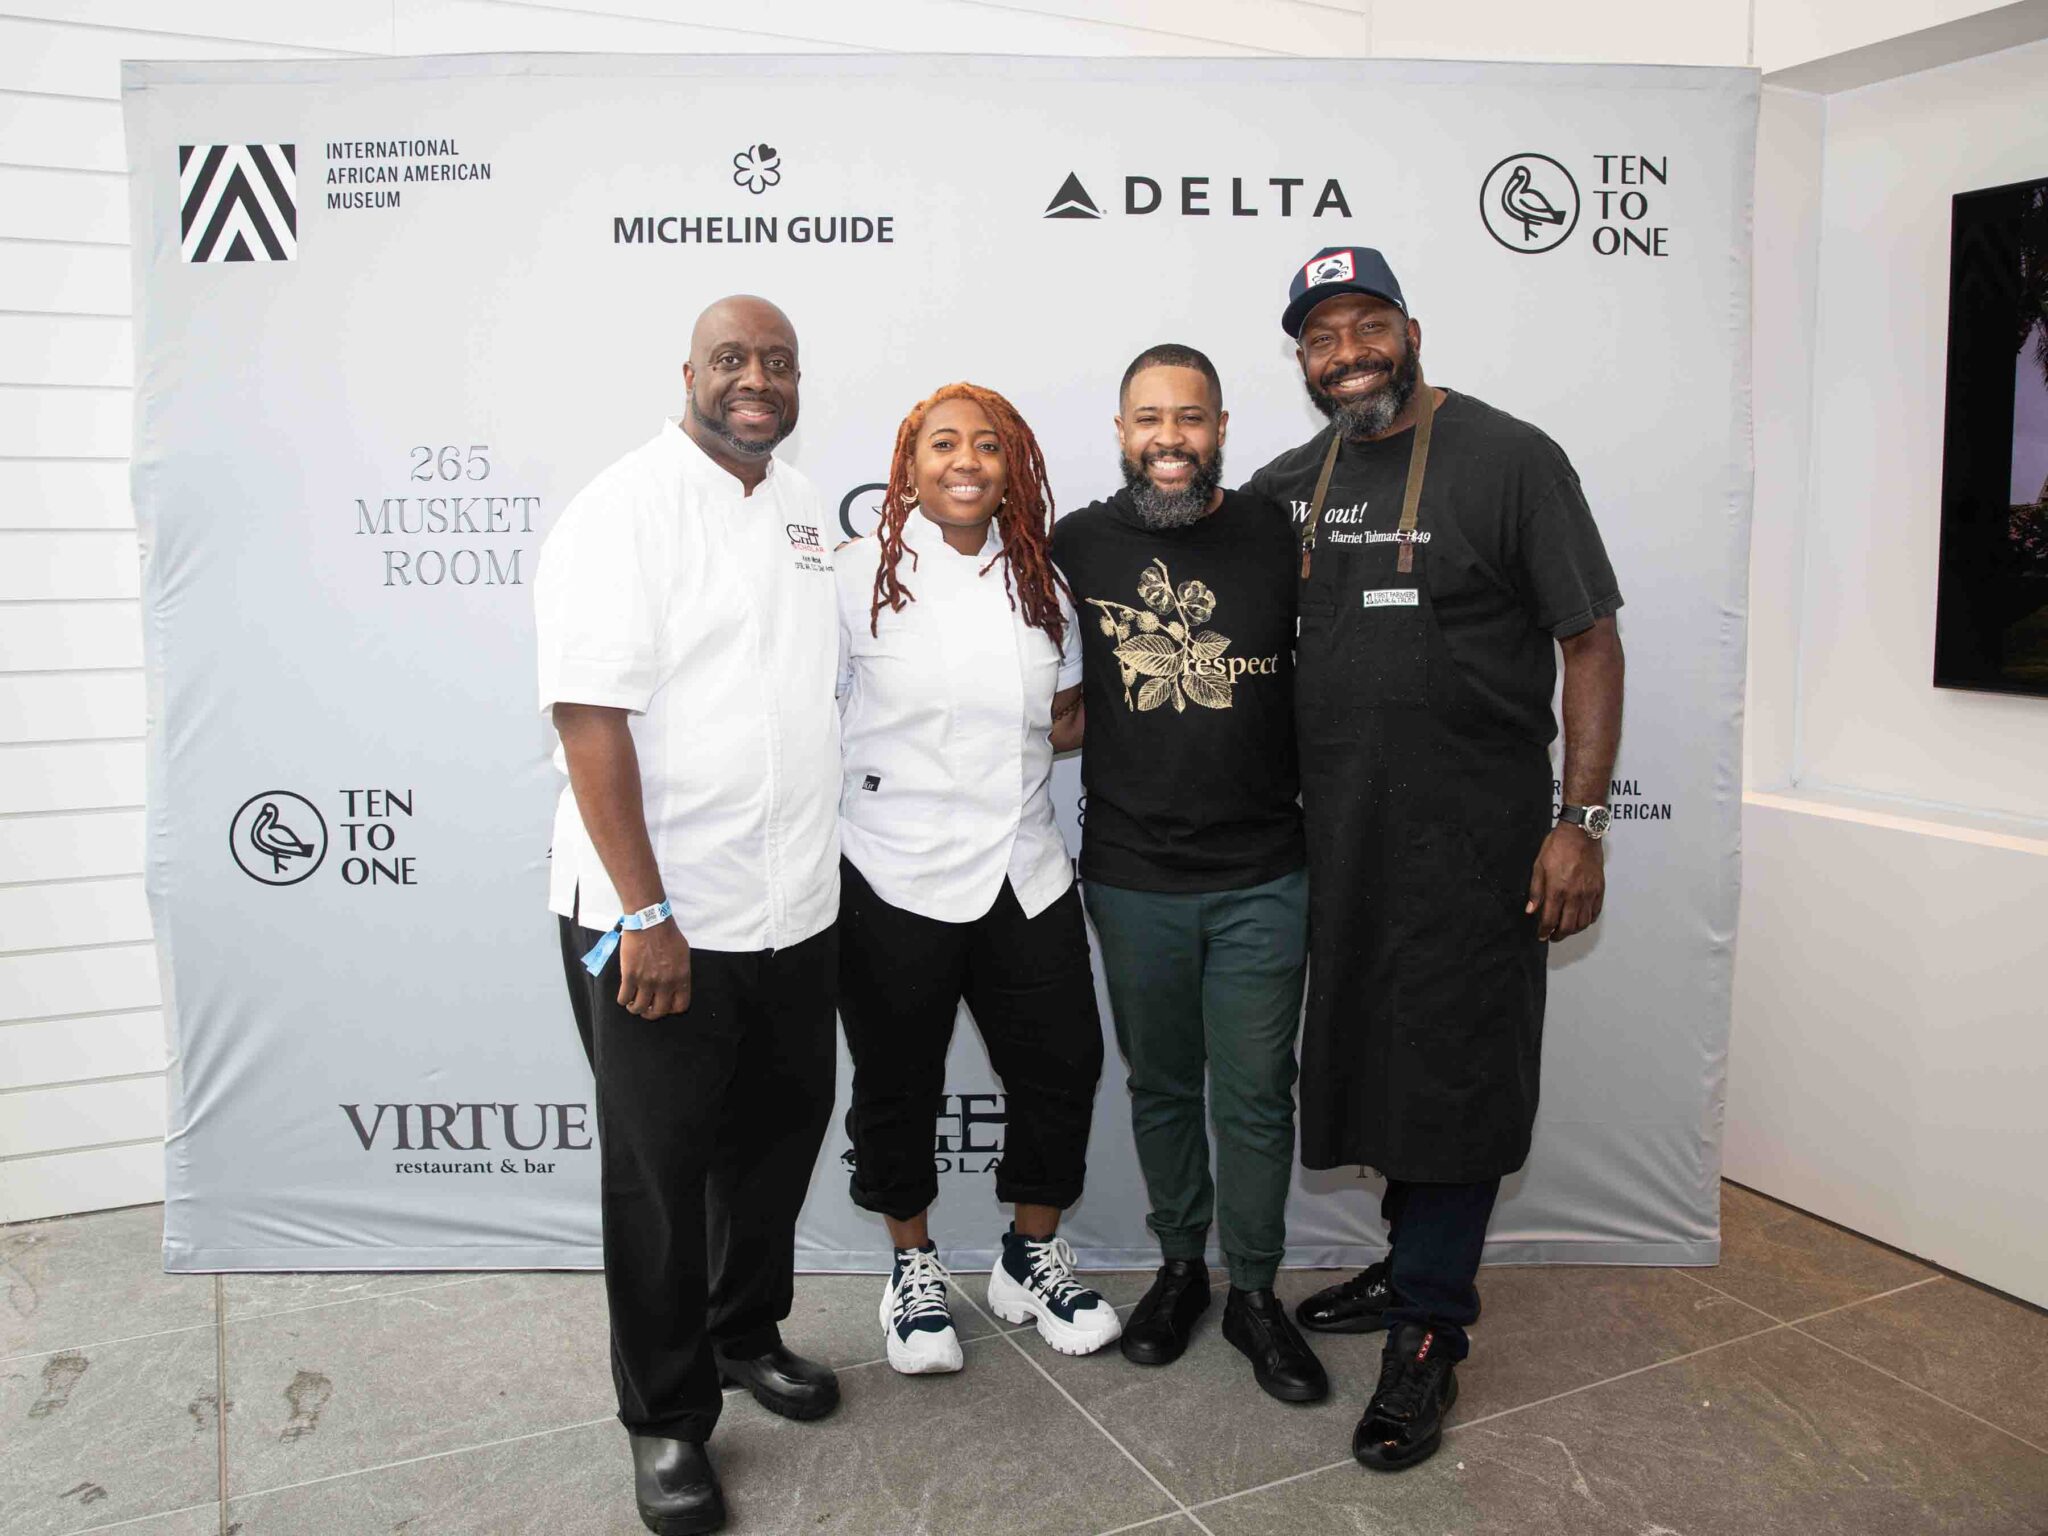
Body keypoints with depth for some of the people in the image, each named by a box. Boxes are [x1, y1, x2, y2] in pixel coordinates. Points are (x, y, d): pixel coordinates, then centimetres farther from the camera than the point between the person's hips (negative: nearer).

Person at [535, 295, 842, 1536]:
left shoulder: (800, 503, 10)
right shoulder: (626, 507, -13)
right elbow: (592, 714, -19)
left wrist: (820, 858, 16)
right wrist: (647, 912, -22)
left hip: (796, 907, 7)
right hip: (659, 919, -7)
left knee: (778, 1133, 19)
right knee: (660, 1166, 7)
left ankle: (746, 1332, 42)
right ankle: (669, 1420, 25)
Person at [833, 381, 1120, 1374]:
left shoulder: (1037, 580, 7)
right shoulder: (857, 575, -7)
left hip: (1026, 873, 4)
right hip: (895, 879, -4)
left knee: (1061, 1068, 10)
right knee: (899, 1085, 10)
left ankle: (1033, 1262, 33)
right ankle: (913, 1270, 34)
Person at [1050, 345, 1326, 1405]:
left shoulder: (1279, 537, -4)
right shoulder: (1078, 545, -2)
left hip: (1263, 879, -1)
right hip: (1132, 879, 1)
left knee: (1256, 1096, 9)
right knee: (1161, 1088, 16)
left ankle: (1254, 1293, 28)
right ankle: (1179, 1267, 37)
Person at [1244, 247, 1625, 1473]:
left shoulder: (1511, 459, -6)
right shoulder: (1291, 483, 9)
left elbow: (1591, 643, -8)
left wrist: (1582, 820, -14)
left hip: (1473, 830, -5)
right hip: (1339, 828, 6)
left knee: (1455, 1066, 1)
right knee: (1373, 1046, 15)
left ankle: (1428, 1337, 15)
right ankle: (1418, 1268, 35)